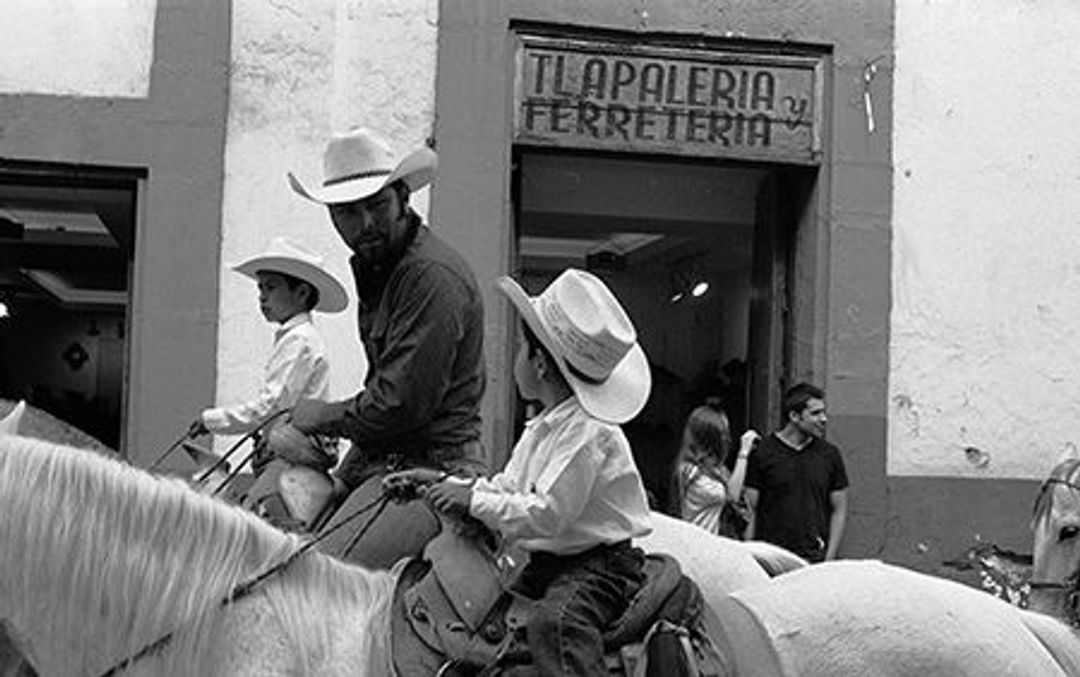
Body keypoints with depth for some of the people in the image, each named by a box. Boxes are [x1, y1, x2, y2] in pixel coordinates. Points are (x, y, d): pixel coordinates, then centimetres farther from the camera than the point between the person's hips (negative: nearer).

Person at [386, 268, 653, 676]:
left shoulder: (587, 431, -21)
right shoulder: (541, 428, 12)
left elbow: (546, 514, -24)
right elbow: (507, 488, 19)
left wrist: (473, 501, -17)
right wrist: (444, 483, 8)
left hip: (599, 565, -10)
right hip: (545, 565, 10)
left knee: (553, 622, -37)